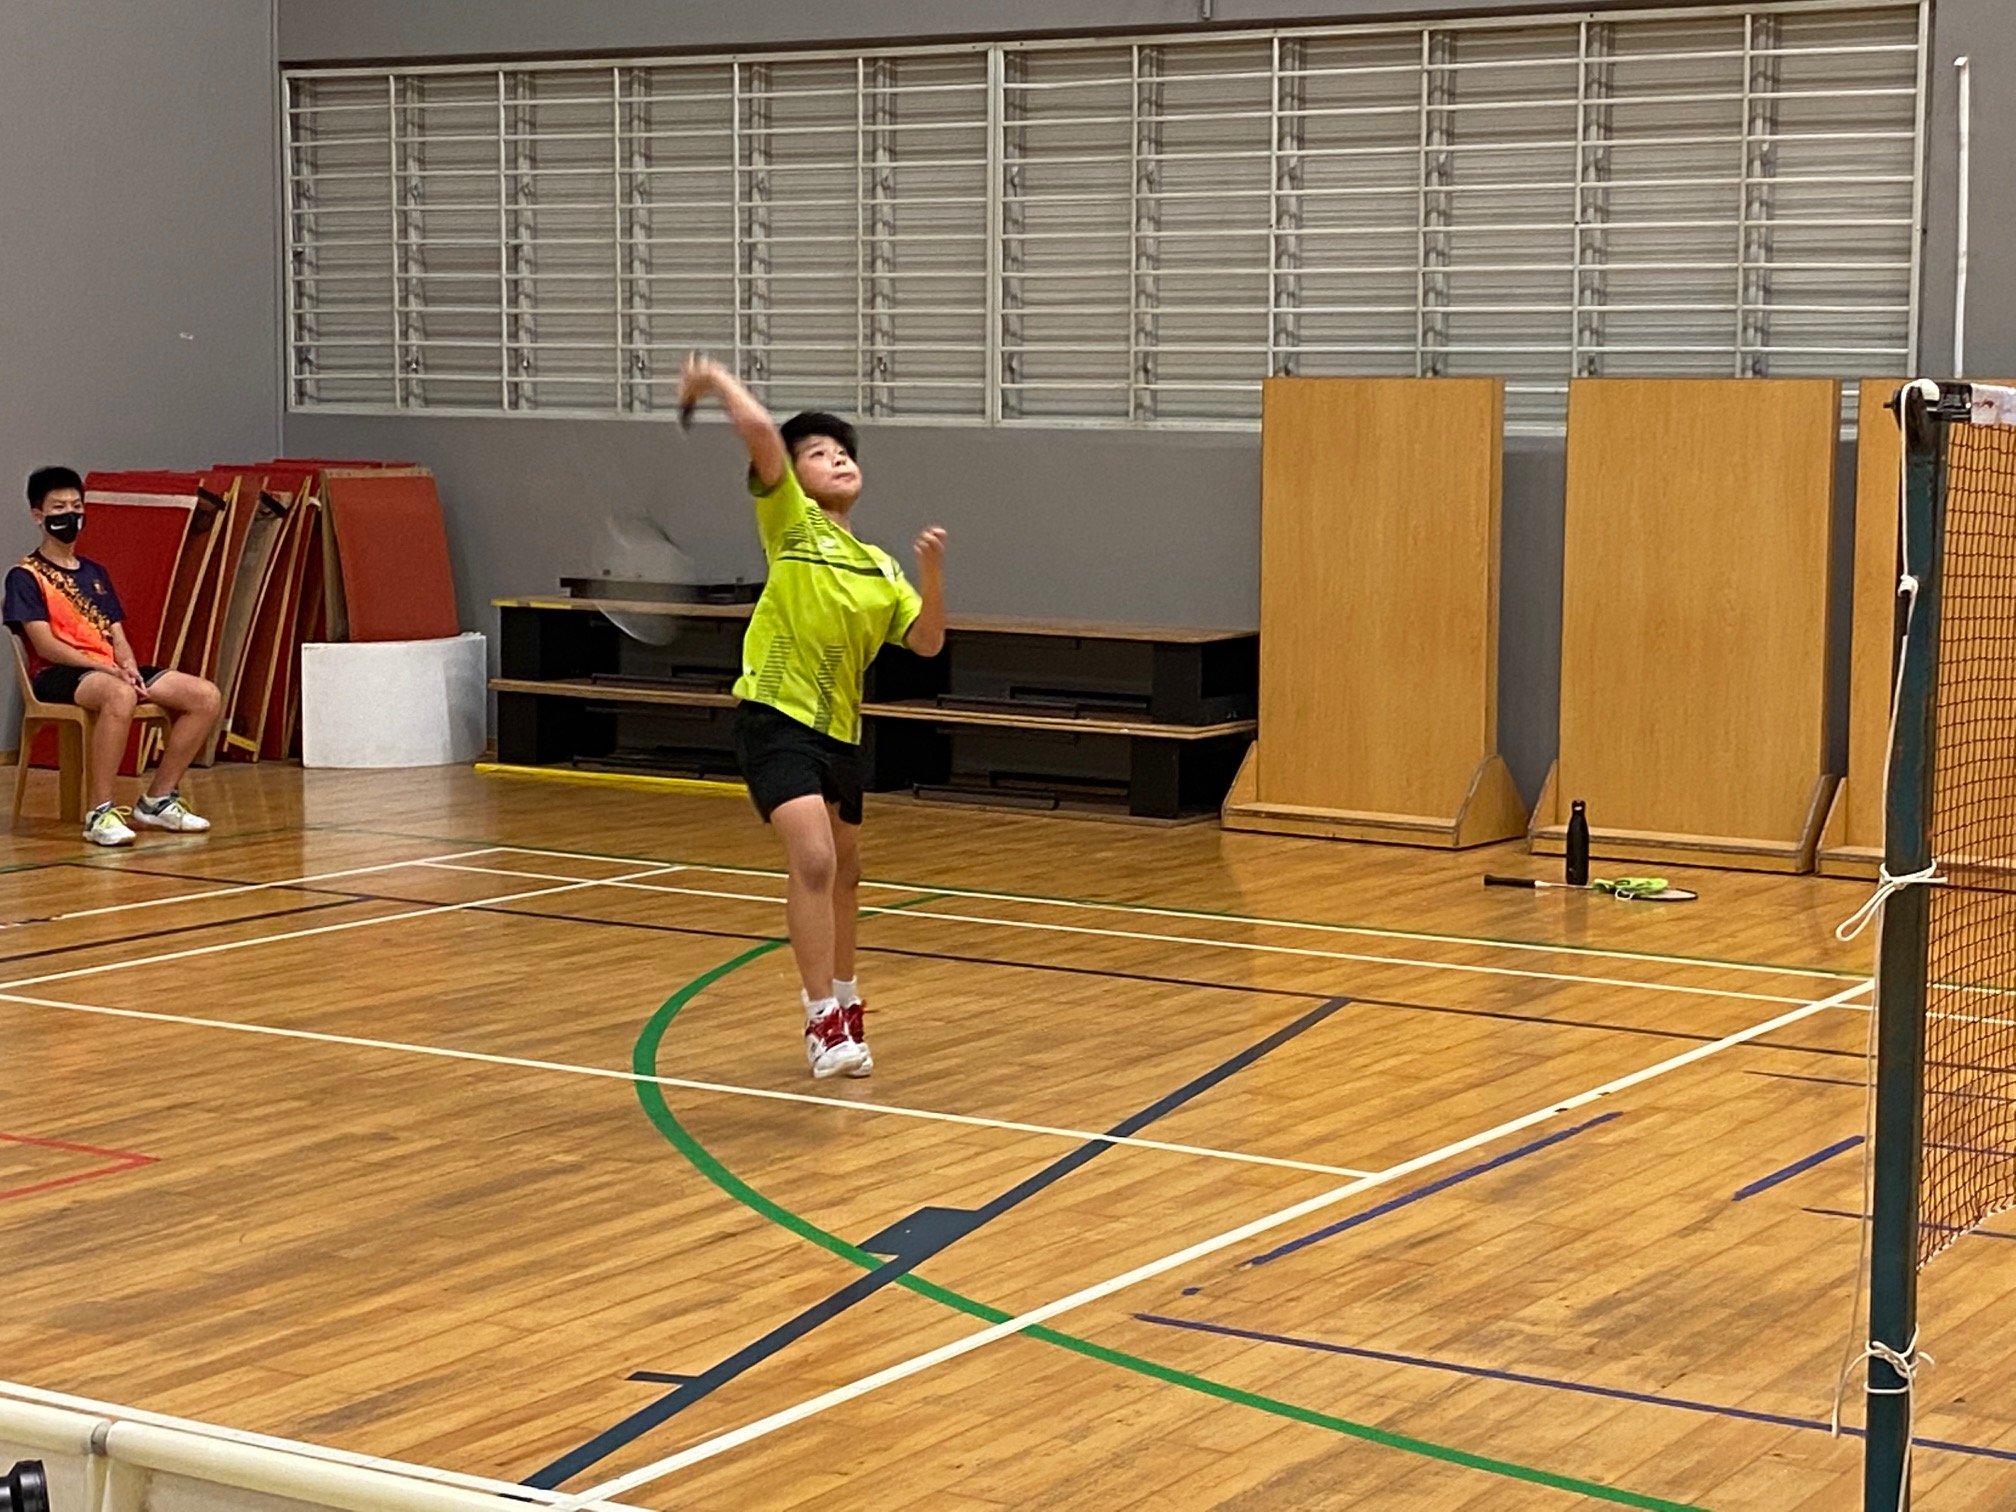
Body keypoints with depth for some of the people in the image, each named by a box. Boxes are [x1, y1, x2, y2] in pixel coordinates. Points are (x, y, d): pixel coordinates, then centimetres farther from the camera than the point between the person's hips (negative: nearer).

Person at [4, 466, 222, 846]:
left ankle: (158, 800, 0)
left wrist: (130, 669, -8)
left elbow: (117, 637, 15)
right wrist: (106, 669, -20)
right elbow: (45, 645, -11)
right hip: (58, 675, -7)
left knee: (206, 696, -10)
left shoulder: (95, 572, 21)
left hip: (111, 671, 7)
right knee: (120, 695, -42)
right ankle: (100, 814, -37)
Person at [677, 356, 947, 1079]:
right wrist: (715, 381, -5)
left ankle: (845, 1005, 38)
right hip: (776, 717, -7)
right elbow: (761, 430, -17)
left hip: (839, 729, 7)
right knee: (813, 860, -22)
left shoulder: (879, 567, 14)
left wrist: (932, 573, -7)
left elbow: (927, 642, 6)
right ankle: (823, 1021, -17)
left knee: (842, 872, 19)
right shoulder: (790, 521, -3)